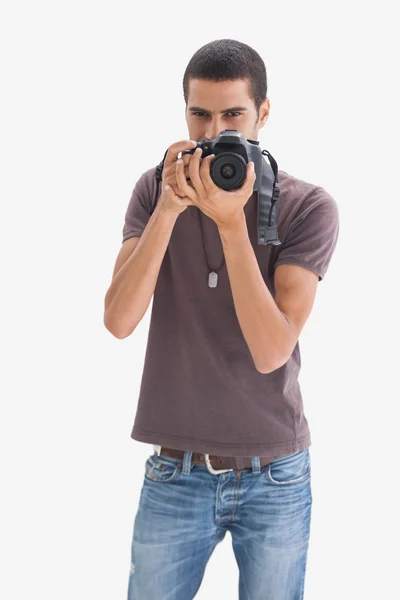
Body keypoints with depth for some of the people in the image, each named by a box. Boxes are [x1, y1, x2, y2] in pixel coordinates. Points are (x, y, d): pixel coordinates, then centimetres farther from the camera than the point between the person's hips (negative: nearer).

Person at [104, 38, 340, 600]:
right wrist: (170, 207, -23)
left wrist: (232, 222, -26)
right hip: (174, 474, 1)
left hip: (275, 480, -1)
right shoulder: (156, 189, -2)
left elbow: (272, 350, -19)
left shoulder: (309, 207, -9)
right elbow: (119, 320, -14)